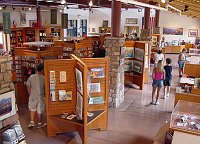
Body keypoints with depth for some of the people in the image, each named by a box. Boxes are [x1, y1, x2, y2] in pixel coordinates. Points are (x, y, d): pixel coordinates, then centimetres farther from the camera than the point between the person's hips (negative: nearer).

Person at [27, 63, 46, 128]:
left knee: (32, 109, 24)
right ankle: (39, 124, 26)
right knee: (40, 111, 12)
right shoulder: (44, 78, -15)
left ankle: (32, 122, 22)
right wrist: (45, 95, 10)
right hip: (41, 97, -2)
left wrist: (30, 95, 14)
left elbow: (28, 87, 0)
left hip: (32, 97, 2)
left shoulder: (31, 77, -8)